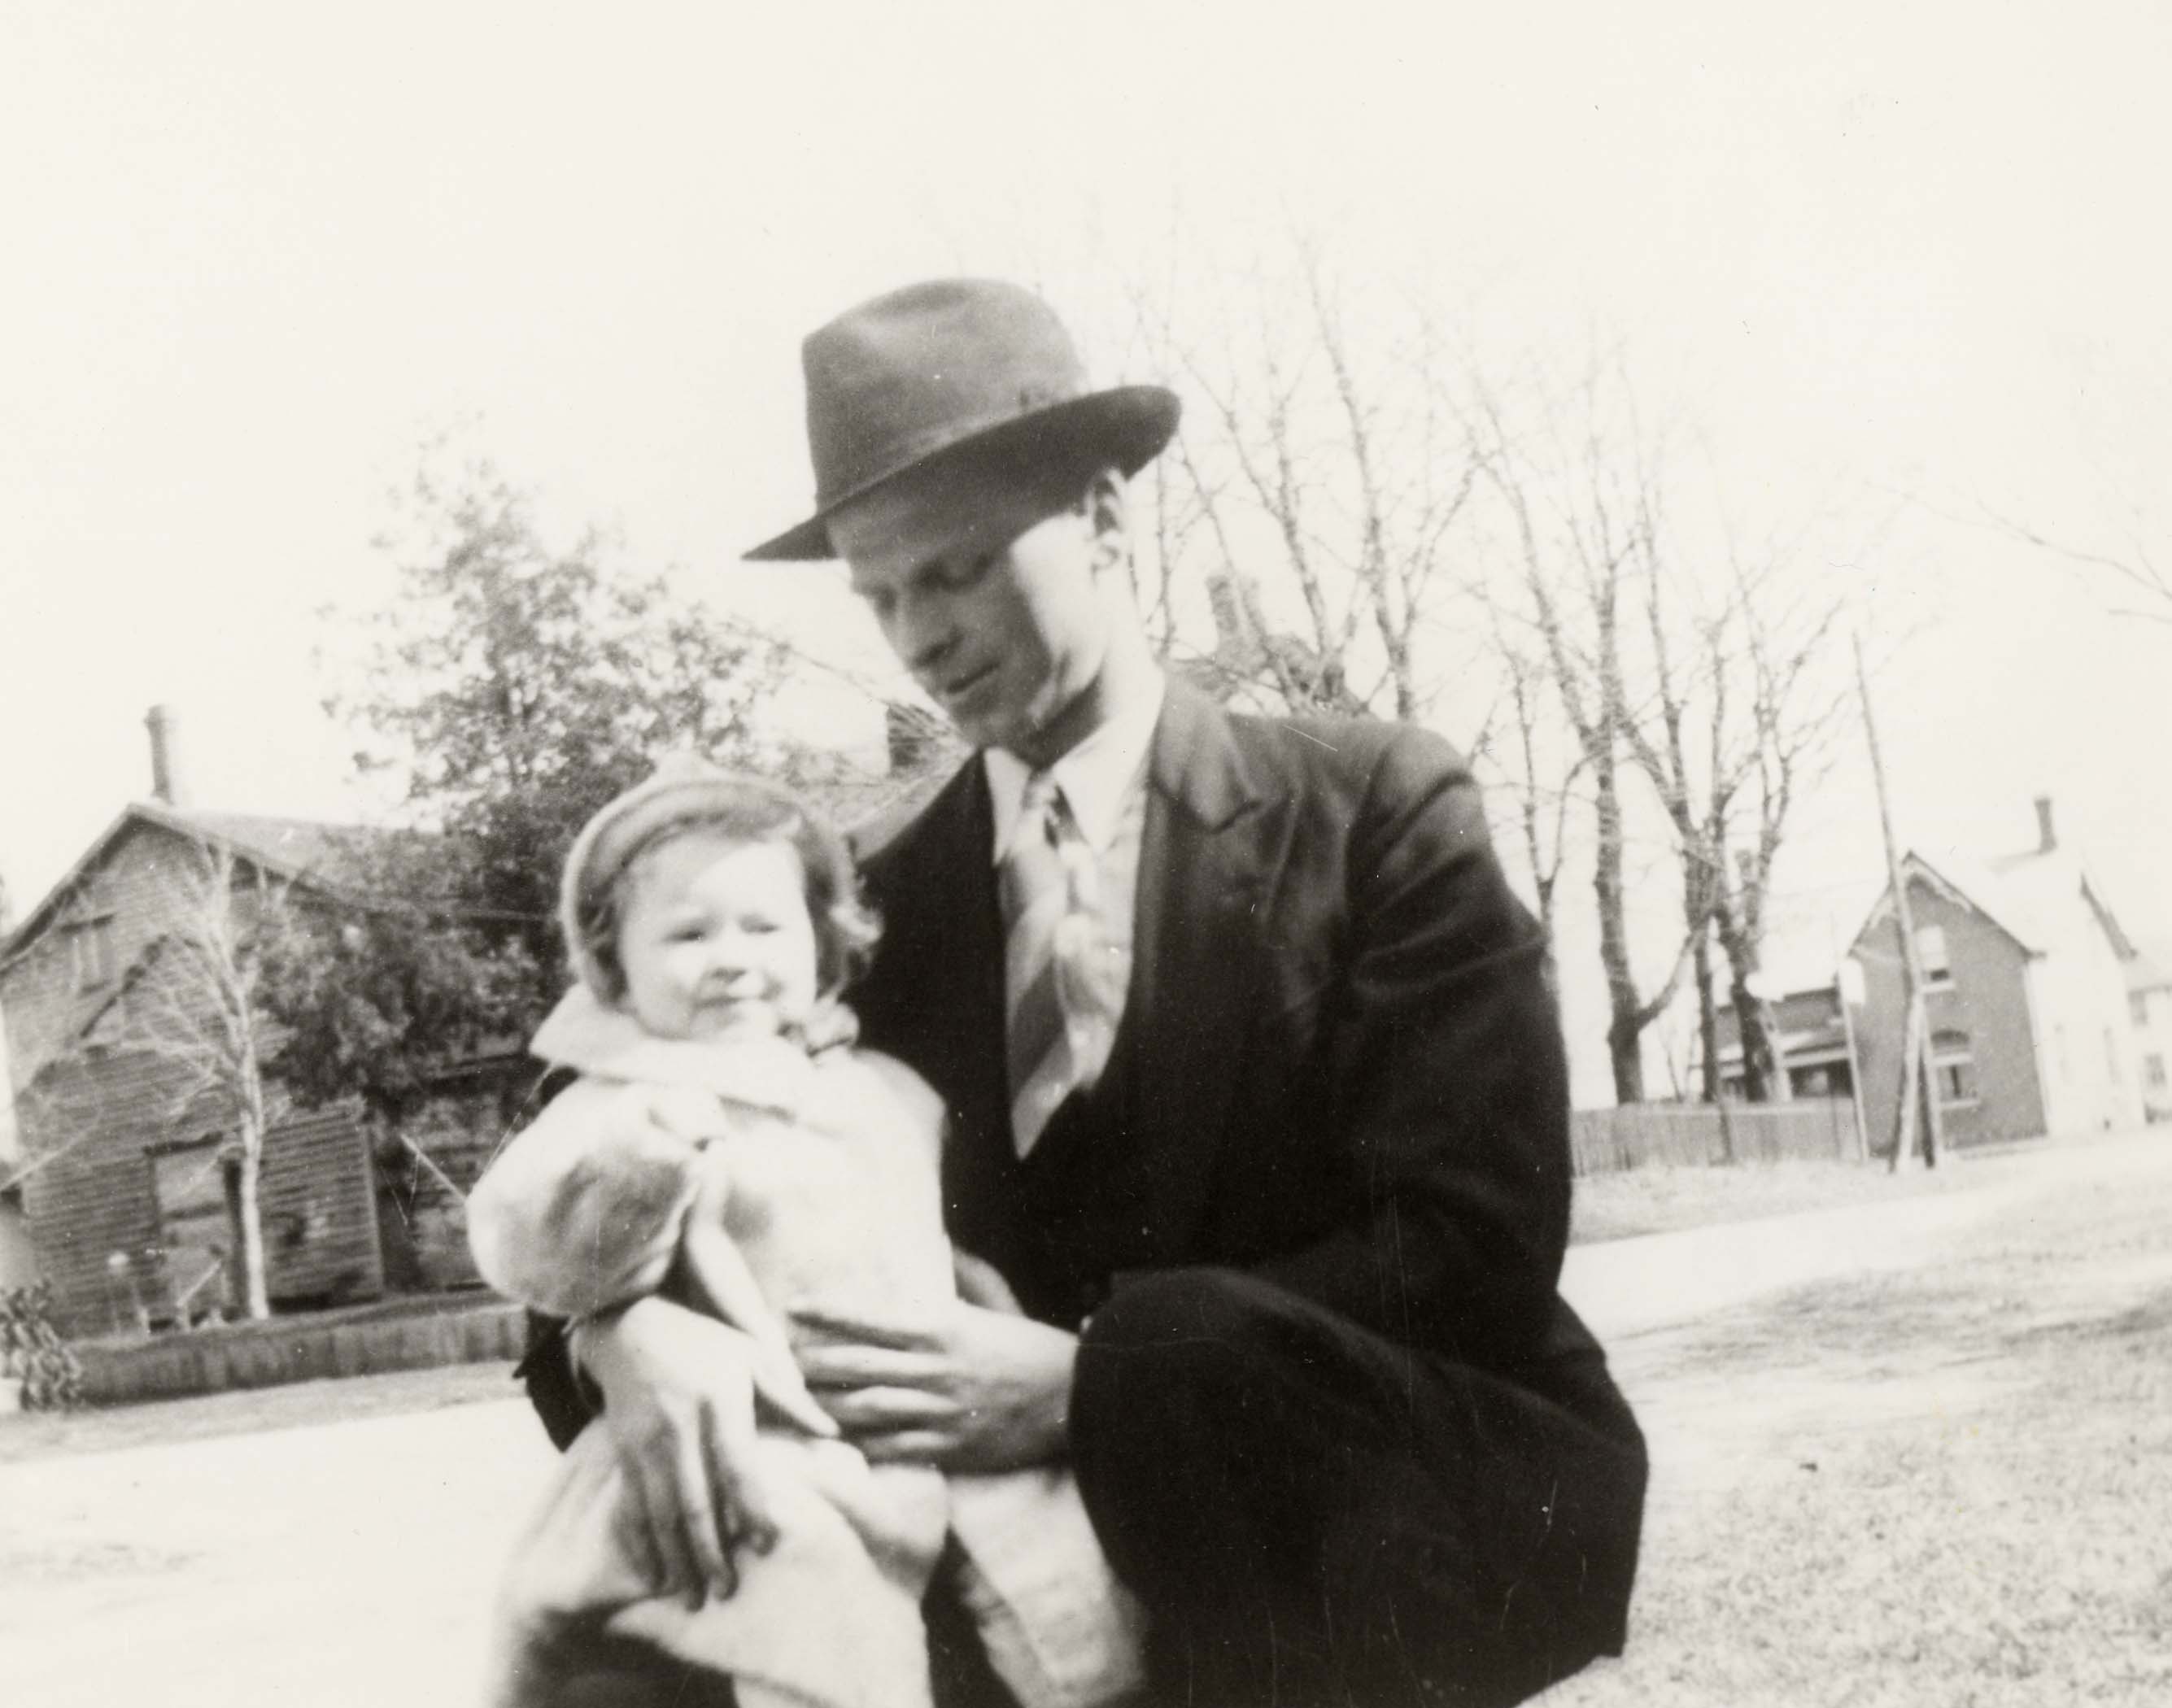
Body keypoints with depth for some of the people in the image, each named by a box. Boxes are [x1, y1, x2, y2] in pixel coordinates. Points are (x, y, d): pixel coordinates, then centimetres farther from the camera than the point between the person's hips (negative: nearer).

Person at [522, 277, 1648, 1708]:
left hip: (1413, 1502, -3)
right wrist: (628, 1318, -22)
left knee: (1190, 1355, -33)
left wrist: (1088, 1381, -24)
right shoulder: (890, 896, 7)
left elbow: (1480, 1239, -13)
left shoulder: (1376, 807, -4)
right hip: (1088, 1533, 3)